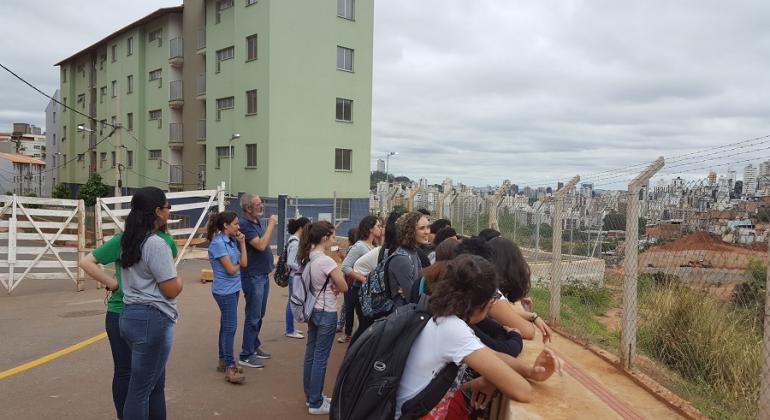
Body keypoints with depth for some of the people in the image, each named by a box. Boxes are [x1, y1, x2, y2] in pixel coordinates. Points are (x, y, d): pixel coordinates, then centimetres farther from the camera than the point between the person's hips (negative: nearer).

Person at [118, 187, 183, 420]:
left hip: (131, 314, 9)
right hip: (152, 320, -9)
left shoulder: (129, 241, 9)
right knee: (141, 389, 2)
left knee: (155, 383, 20)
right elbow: (171, 290, -17)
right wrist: (179, 280, 3)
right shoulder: (156, 244, -18)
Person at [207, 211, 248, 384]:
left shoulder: (232, 241, 6)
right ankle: (230, 368, -2)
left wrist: (242, 243, -2)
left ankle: (223, 361, 25)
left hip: (233, 289, 8)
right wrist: (239, 264, 1)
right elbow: (230, 269, -19)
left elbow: (244, 263, 2)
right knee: (230, 327, -7)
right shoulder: (218, 243, -18)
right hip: (224, 290, -8)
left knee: (226, 325, 15)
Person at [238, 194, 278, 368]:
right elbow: (260, 245, -27)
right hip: (253, 276, -9)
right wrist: (271, 224, -20)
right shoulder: (245, 224, -19)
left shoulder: (257, 221, 9)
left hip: (263, 275, 9)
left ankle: (254, 346, 32)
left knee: (259, 315, 18)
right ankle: (246, 355, 7)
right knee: (253, 317, -2)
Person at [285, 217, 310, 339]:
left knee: (292, 302, 17)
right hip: (295, 276, -10)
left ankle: (290, 328, 27)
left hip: (295, 276, 10)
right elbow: (290, 263, -24)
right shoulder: (295, 243, -21)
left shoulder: (295, 240, 8)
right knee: (292, 302, 1)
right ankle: (289, 331, 12)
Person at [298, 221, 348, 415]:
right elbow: (344, 287, -15)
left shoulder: (308, 258, 2)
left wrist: (330, 285, -4)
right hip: (326, 313, -8)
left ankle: (310, 396, 28)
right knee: (320, 358, 1)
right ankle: (316, 403, 10)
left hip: (313, 310, 8)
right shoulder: (326, 261, -23)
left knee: (311, 354, 15)